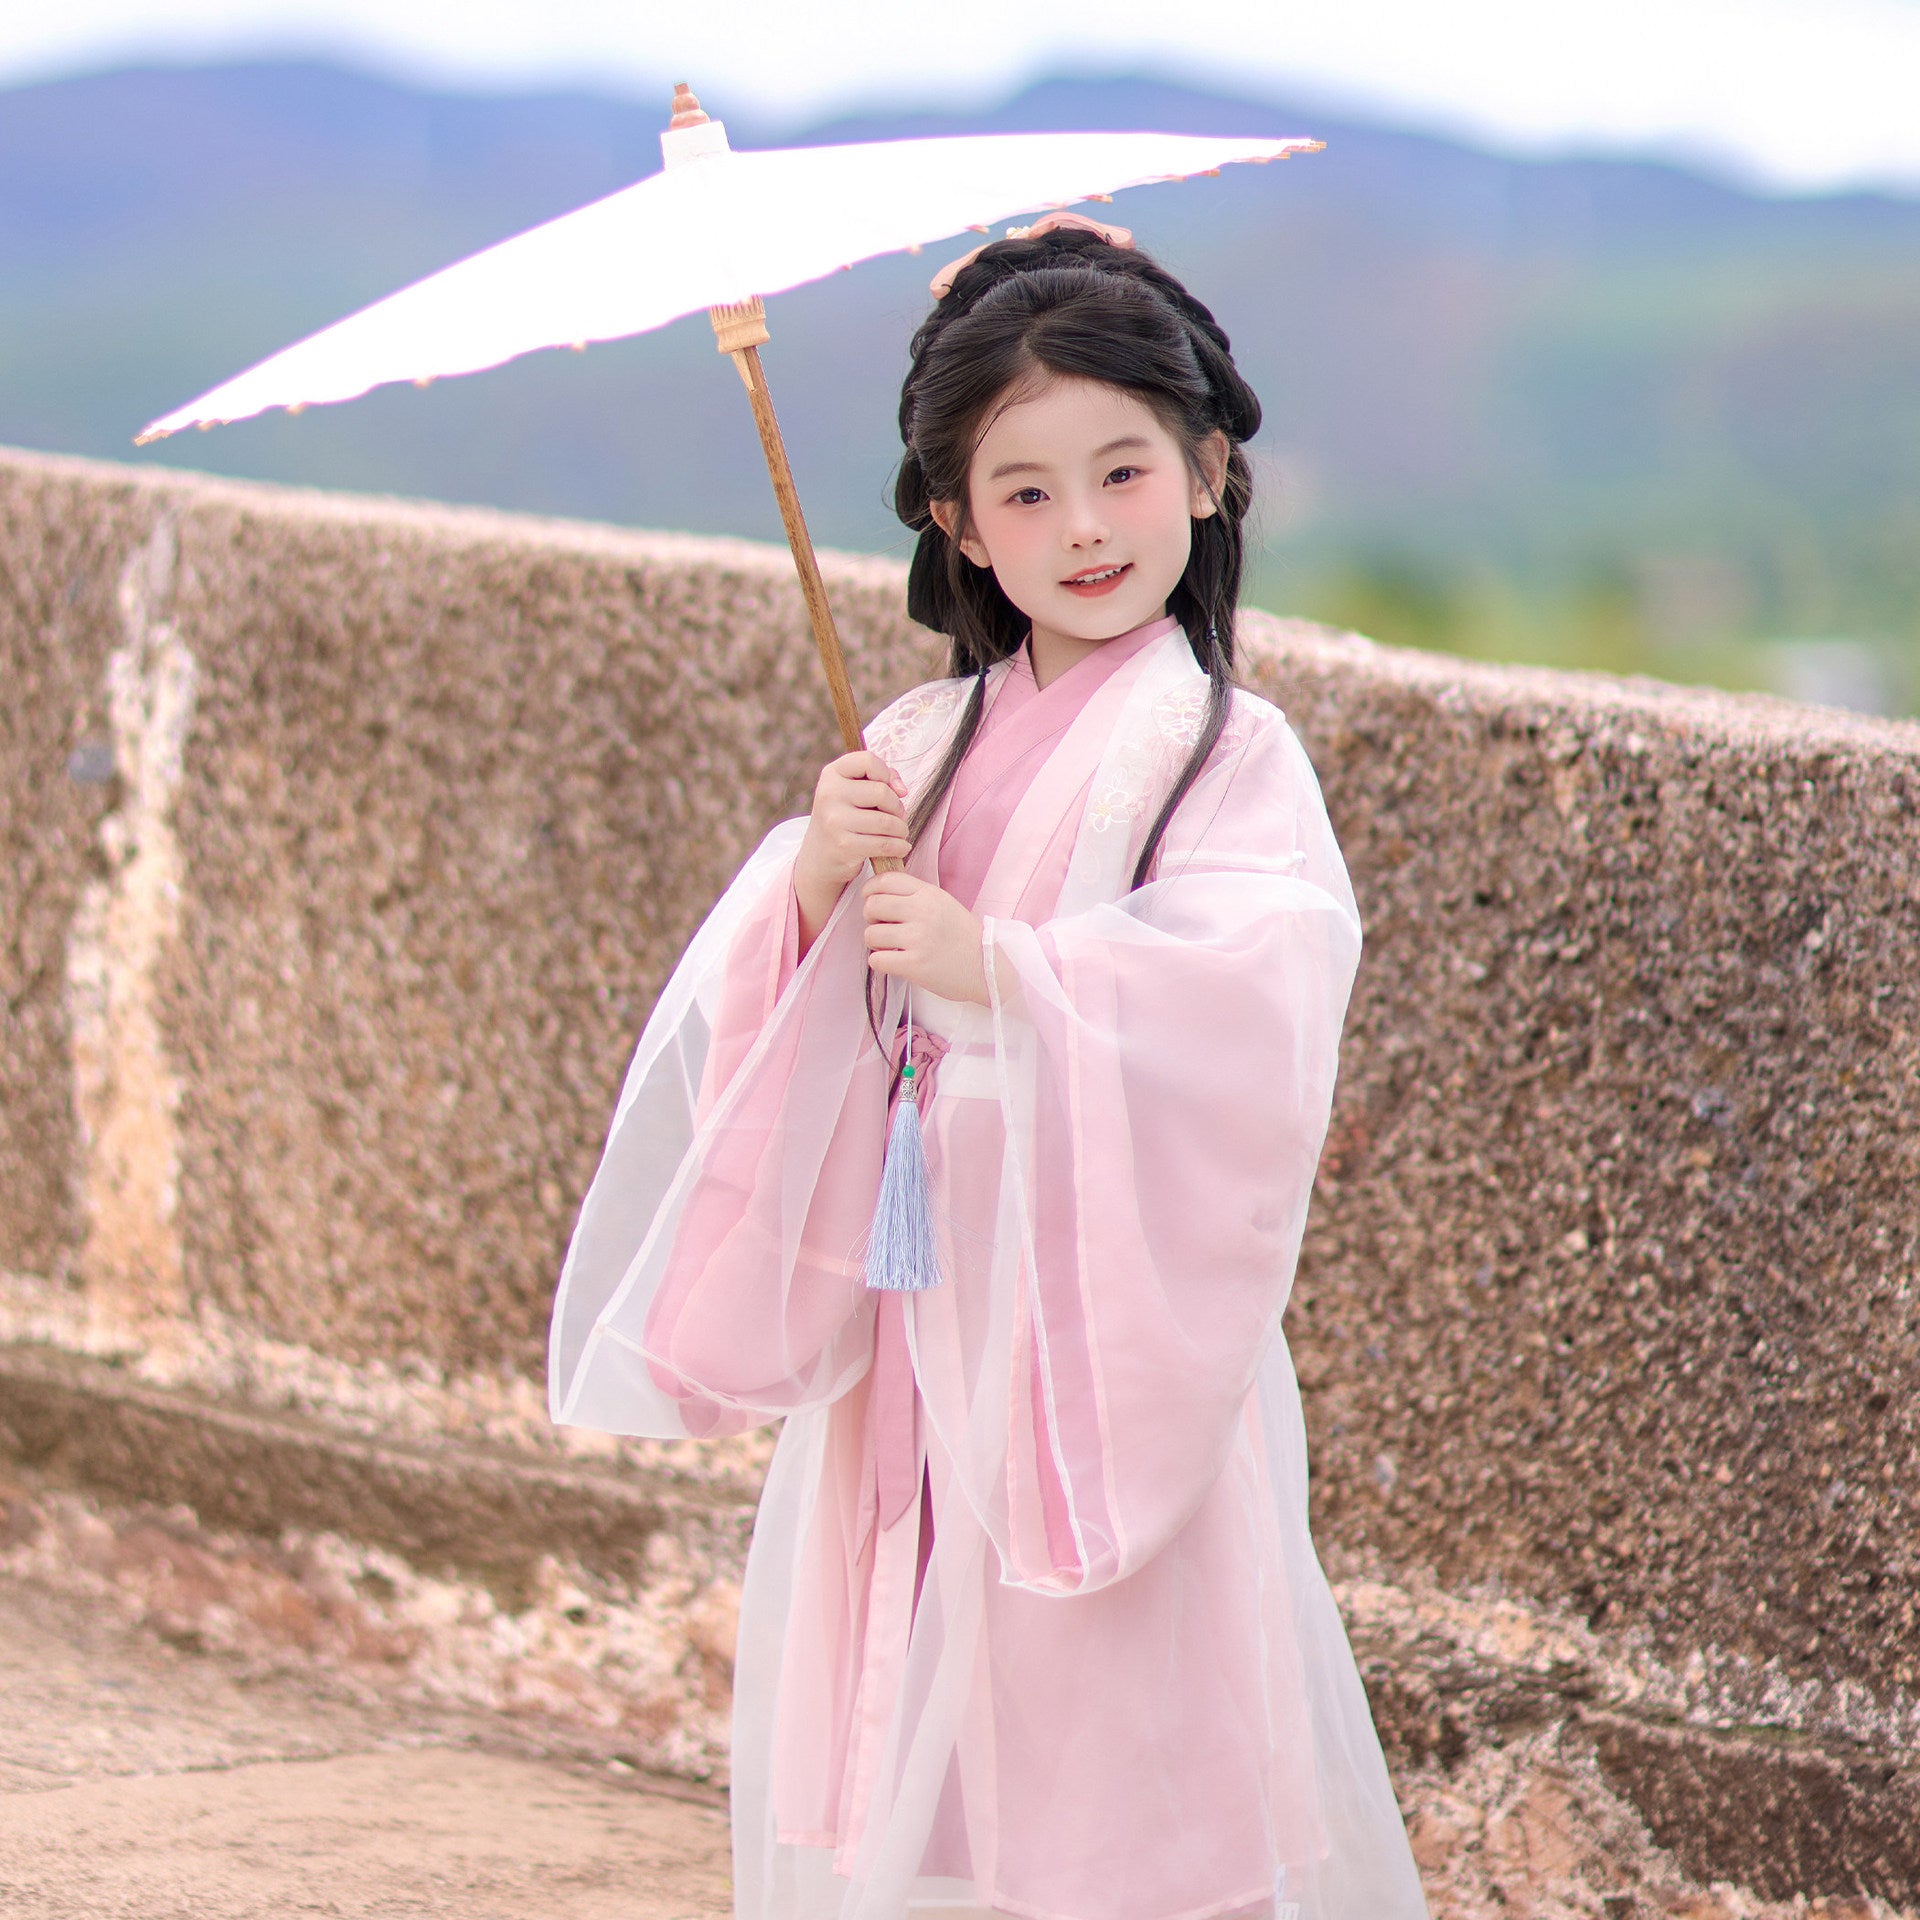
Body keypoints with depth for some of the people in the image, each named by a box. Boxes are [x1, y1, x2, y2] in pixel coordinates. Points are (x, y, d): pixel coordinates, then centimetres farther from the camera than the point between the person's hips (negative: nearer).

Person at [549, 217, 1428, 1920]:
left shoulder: (1227, 755, -5)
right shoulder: (917, 750, 10)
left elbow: (1253, 998, -20)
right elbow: (754, 1010, 7)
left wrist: (998, 971, -27)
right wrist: (819, 884, -13)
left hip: (1102, 1318, -5)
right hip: (911, 1331, 5)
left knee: (1111, 1747, -4)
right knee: (888, 1742, 8)